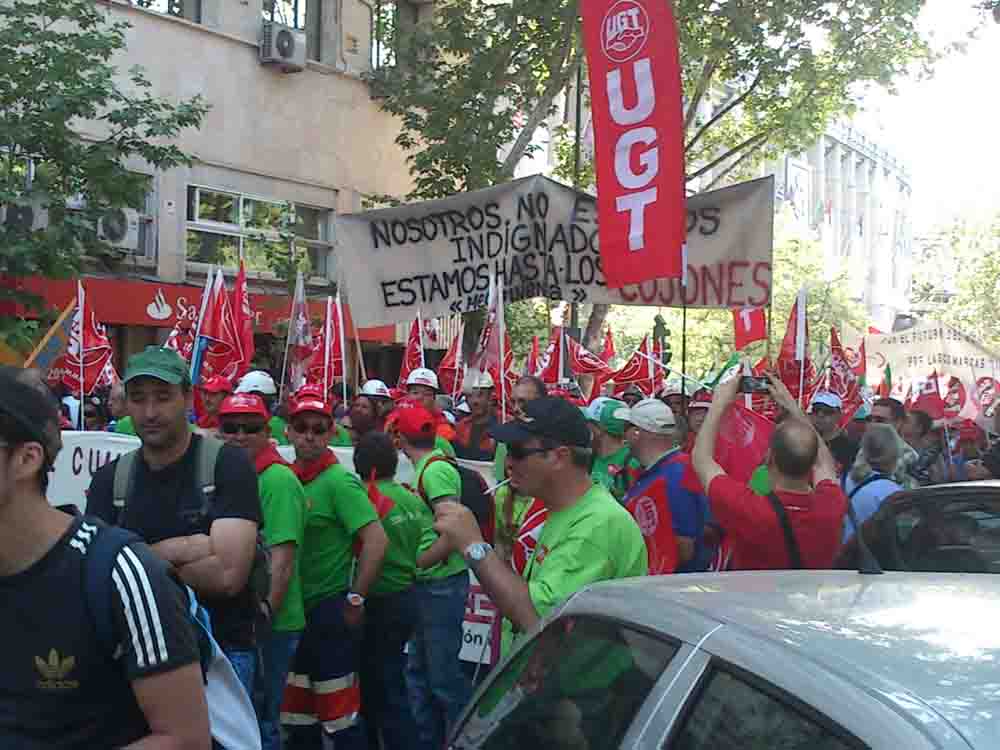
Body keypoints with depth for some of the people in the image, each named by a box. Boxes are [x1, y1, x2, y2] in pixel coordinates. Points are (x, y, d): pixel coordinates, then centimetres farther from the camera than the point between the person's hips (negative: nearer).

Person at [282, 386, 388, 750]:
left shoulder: (339, 481, -13)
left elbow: (376, 541, -19)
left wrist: (355, 600, -16)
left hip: (329, 614, -7)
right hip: (295, 611, 8)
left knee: (341, 720, -1)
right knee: (297, 719, 17)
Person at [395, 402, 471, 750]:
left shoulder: (435, 469, -17)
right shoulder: (430, 465, 11)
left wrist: (413, 564, -16)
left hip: (442, 582, -10)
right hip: (428, 583, 10)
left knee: (444, 672, -2)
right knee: (419, 669, 17)